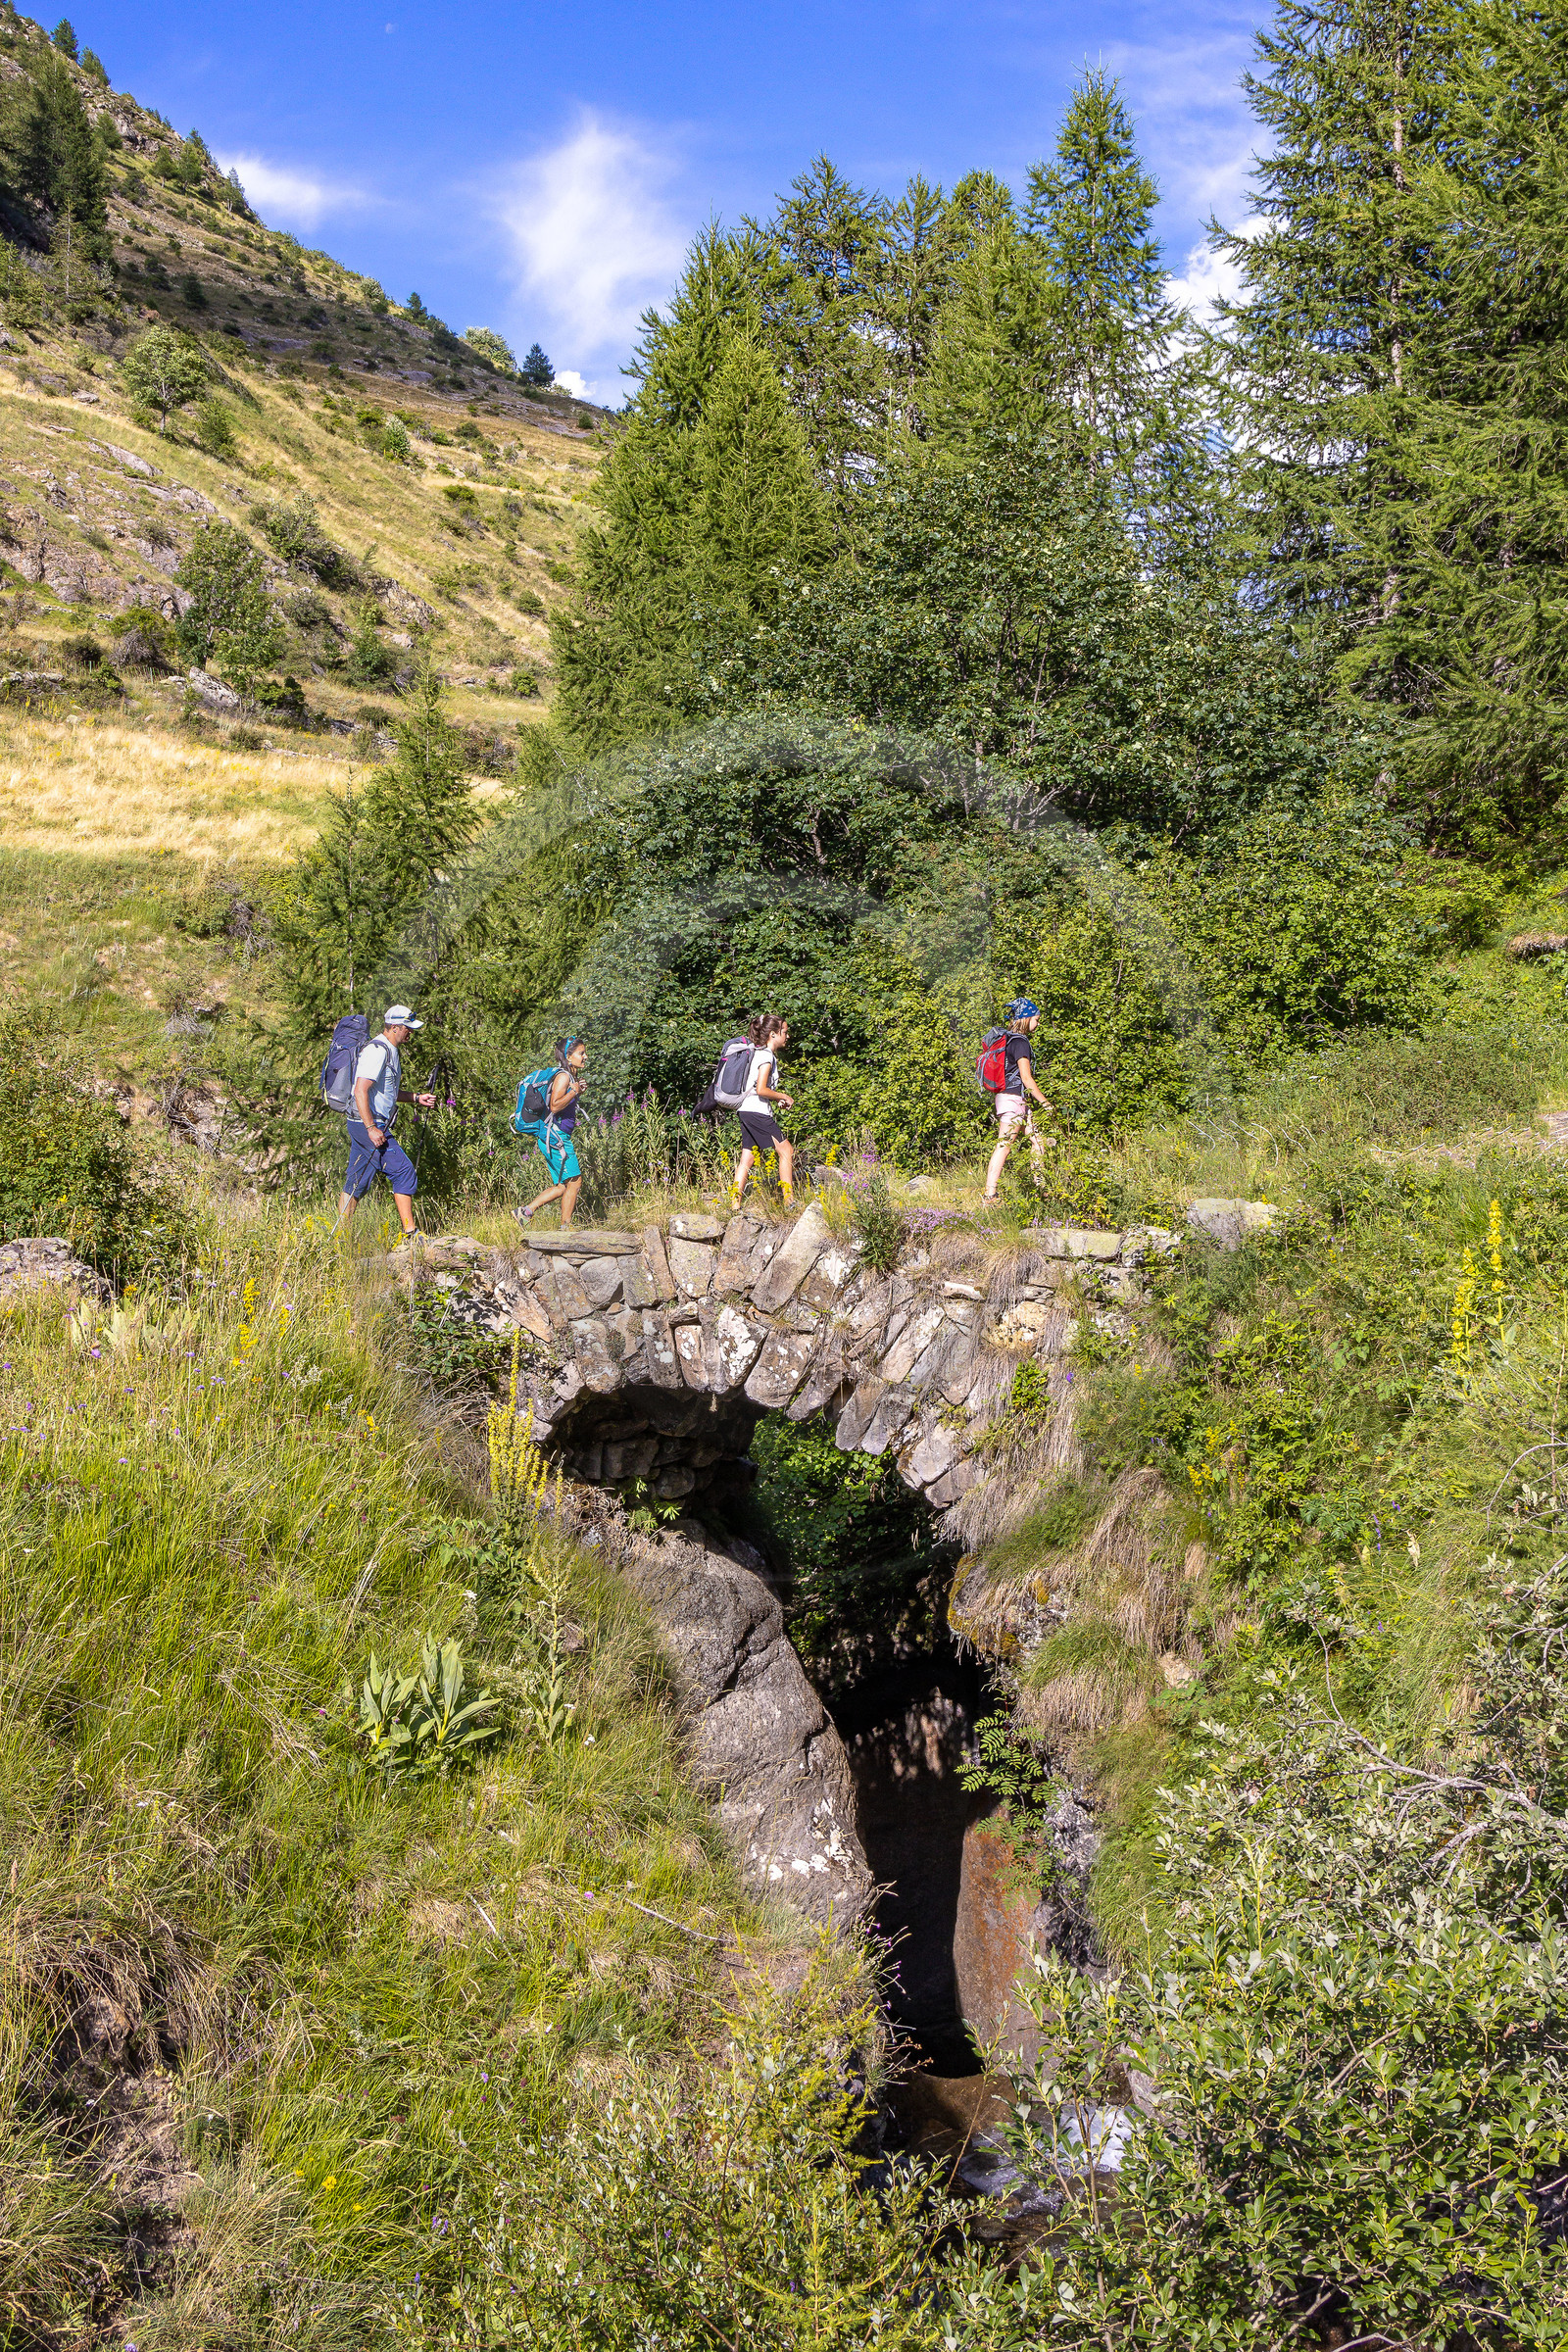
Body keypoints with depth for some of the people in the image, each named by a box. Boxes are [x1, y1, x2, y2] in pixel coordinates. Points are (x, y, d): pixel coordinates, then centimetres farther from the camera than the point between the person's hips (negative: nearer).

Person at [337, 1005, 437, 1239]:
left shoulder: (391, 1052, 17)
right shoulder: (377, 1051, -15)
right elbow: (361, 1091, -22)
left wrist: (417, 1098, 20)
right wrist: (371, 1128, -26)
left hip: (370, 1125, 10)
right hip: (367, 1124, -10)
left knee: (357, 1182, 11)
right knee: (404, 1172, -11)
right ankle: (409, 1234, -9)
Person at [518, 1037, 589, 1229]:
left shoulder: (572, 1077, 16)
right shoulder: (563, 1076, -14)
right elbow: (555, 1106, -25)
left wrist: (579, 1091, 10)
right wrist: (574, 1091, -16)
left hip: (559, 1138, 10)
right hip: (554, 1137, -10)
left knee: (563, 1186, 11)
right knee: (574, 1181, -5)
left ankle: (526, 1211, 10)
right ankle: (565, 1228, 0)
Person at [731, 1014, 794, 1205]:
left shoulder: (758, 1053, 18)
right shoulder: (766, 1056, -11)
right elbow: (761, 1089, -20)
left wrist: (777, 1099, 13)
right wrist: (784, 1097, -7)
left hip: (746, 1111, 10)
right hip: (757, 1112, -10)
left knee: (747, 1157, 8)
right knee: (786, 1150, -5)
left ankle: (734, 1203, 4)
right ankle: (789, 1200, -5)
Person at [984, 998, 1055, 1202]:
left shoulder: (1008, 1039, 15)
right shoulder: (1020, 1042, -14)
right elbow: (1026, 1078, -17)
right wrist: (1045, 1103, -11)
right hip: (1013, 1099, -10)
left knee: (1037, 1140, 14)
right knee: (1004, 1146, -11)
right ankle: (990, 1195, -13)